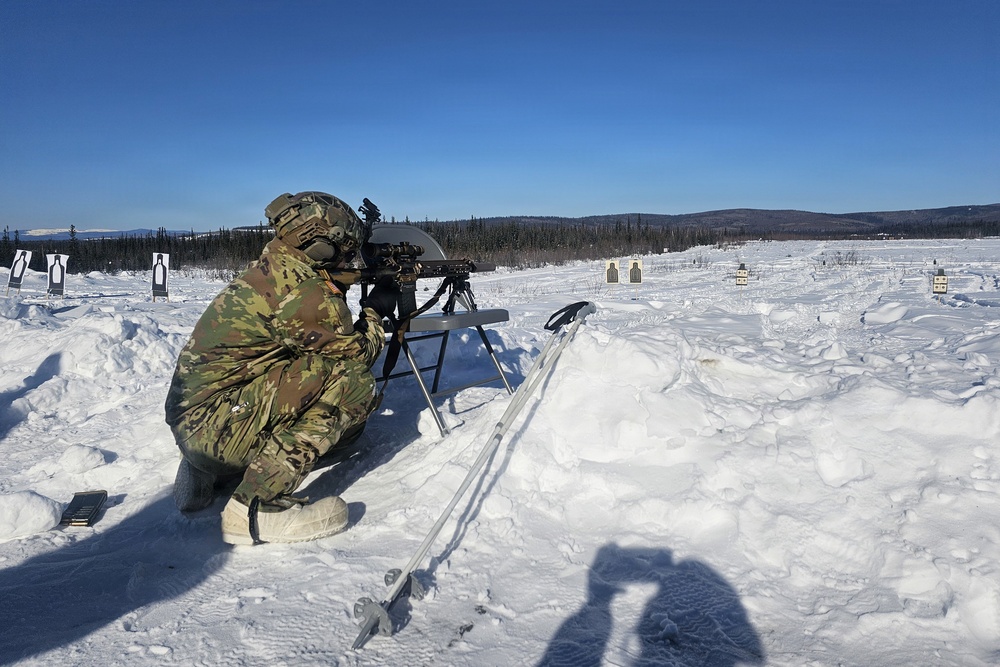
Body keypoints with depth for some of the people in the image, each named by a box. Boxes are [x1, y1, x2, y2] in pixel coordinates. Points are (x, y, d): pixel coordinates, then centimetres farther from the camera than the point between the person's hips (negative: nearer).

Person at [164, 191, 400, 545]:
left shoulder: (267, 270, 9)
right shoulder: (302, 292, -18)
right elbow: (356, 352, -5)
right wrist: (375, 312, 10)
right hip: (217, 425, -10)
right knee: (352, 382, -19)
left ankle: (203, 472, 19)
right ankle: (259, 506, -20)